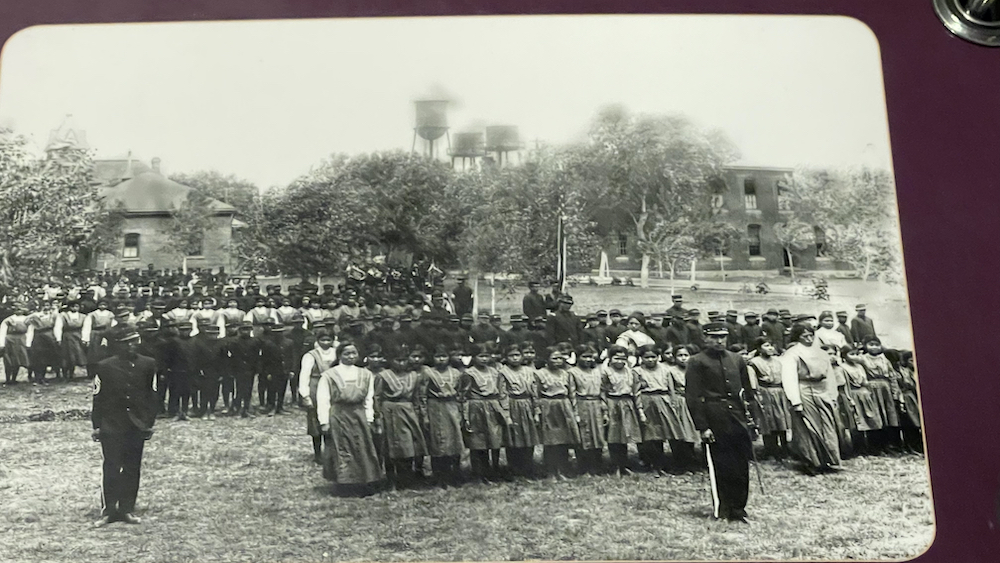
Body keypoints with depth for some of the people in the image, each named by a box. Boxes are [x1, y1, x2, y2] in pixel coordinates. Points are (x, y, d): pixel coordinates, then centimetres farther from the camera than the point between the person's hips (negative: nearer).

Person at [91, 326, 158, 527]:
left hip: (137, 426, 2)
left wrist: (149, 423, 4)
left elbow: (152, 396, 7)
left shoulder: (148, 365, 4)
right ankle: (108, 510, 8)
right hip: (111, 426, -2)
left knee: (132, 469, 6)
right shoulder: (104, 367, -1)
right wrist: (97, 425, -2)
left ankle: (127, 509, 15)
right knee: (111, 468, -1)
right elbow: (98, 398, 1)